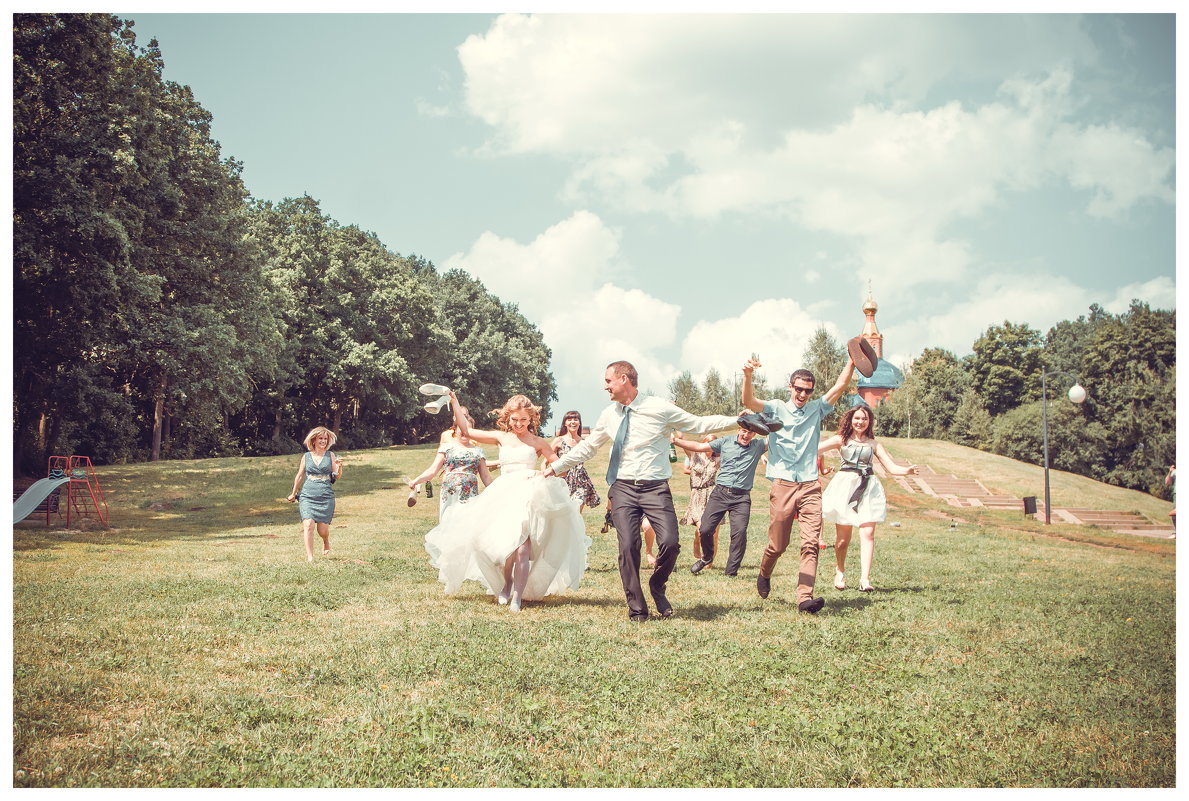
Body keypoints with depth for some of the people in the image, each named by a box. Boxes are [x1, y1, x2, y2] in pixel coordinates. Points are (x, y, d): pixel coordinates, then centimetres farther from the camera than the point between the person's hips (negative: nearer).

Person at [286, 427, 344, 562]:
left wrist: (339, 467, -17)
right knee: (308, 525, -18)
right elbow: (299, 476, 18)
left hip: (326, 497, 0)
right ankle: (309, 557, -14)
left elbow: (337, 477, 4)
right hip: (308, 495, 0)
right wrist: (293, 494, 26)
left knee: (323, 529, 0)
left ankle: (326, 542, 37)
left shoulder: (330, 455, 6)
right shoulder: (306, 456, 7)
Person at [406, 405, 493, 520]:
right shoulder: (447, 447, 10)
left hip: (470, 497, 1)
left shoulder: (477, 451, 15)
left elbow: (486, 477, 20)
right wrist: (416, 481, -8)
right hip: (450, 496, -1)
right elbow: (433, 470, 6)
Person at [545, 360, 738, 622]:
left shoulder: (660, 408, -3)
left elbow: (698, 424, 2)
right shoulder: (609, 415, 9)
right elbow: (587, 447, 21)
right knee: (628, 546, -8)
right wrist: (554, 468, 21)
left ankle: (657, 586, 15)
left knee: (670, 543, -16)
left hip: (655, 488, -2)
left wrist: (738, 420, -3)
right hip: (623, 488, 3)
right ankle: (637, 609, 8)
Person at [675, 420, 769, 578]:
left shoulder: (758, 446, 8)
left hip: (741, 497, -1)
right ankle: (707, 558, 25)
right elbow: (699, 447, 6)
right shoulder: (725, 442, 7)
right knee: (705, 529, -5)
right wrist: (675, 440, -1)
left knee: (740, 532, -14)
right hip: (720, 492, 1)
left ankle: (731, 571, -2)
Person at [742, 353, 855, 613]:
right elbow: (749, 401, -11)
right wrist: (747, 375, -29)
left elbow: (841, 385, 5)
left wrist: (852, 360, -9)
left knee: (810, 543, -10)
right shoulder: (776, 408, 6)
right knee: (777, 544, 5)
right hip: (783, 484, -2)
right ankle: (764, 576, 35)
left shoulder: (817, 409, 14)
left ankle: (805, 597, -16)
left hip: (810, 485, 2)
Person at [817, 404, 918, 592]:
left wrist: (908, 470, -10)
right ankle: (840, 572, 23)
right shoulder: (841, 440, 10)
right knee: (843, 537, 1)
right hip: (845, 486, -1)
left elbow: (891, 467, 10)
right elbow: (813, 449, 2)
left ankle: (865, 578, -17)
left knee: (868, 533, -13)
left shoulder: (873, 443, 15)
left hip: (867, 489, 1)